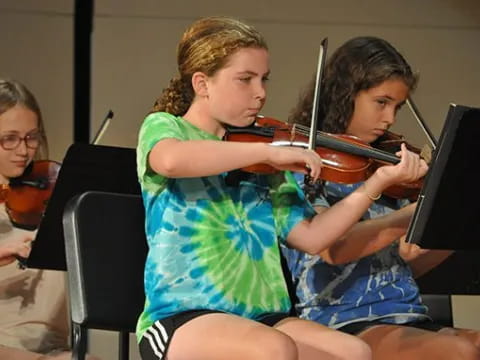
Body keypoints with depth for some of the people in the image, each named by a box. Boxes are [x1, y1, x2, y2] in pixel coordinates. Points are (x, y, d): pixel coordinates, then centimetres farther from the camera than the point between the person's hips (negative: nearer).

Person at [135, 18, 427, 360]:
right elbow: (171, 160, -25)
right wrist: (269, 151, -23)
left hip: (261, 318, 6)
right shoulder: (162, 127, 2)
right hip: (181, 317, -5)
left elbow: (309, 236, 6)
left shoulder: (265, 162, 15)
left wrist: (376, 184, -3)